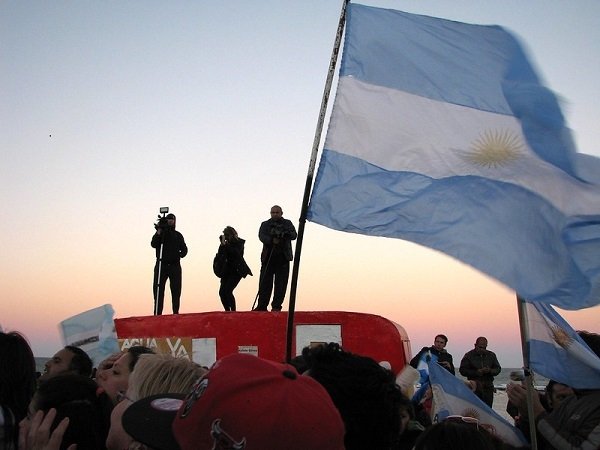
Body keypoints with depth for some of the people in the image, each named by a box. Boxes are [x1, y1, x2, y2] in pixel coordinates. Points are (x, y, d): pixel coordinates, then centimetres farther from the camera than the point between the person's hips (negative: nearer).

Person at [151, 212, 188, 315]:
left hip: (175, 266, 2)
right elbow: (154, 244, -8)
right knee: (158, 290, -5)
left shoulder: (178, 235, 14)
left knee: (176, 291, 0)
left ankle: (176, 313, 4)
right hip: (161, 265, -2)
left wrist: (180, 254, -9)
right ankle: (157, 313, -5)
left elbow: (184, 249, 12)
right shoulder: (160, 233, 8)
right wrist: (159, 232, -16)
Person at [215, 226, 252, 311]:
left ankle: (233, 311, -12)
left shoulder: (239, 243, -4)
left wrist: (224, 244, -20)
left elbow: (235, 253, -21)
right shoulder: (227, 244, 9)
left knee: (227, 291, -20)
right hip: (228, 270, 6)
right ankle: (227, 311, 8)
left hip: (237, 271, -6)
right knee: (222, 292, -4)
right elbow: (221, 255, 4)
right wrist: (222, 245, -7)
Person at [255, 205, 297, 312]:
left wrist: (286, 234, -25)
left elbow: (294, 235, -2)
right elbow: (262, 236, -4)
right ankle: (262, 306, 5)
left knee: (281, 284, -3)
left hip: (283, 258, 0)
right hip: (268, 258, 0)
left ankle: (276, 306, 2)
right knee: (265, 282, -1)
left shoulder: (287, 223, 14)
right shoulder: (265, 224, 14)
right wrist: (272, 240, -24)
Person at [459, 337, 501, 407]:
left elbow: (498, 369, 12)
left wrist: (490, 371, -11)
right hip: (474, 387, -3)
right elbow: (462, 370, -3)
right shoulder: (469, 355, 1)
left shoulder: (491, 355, 12)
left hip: (488, 387, 3)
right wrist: (476, 372, -15)